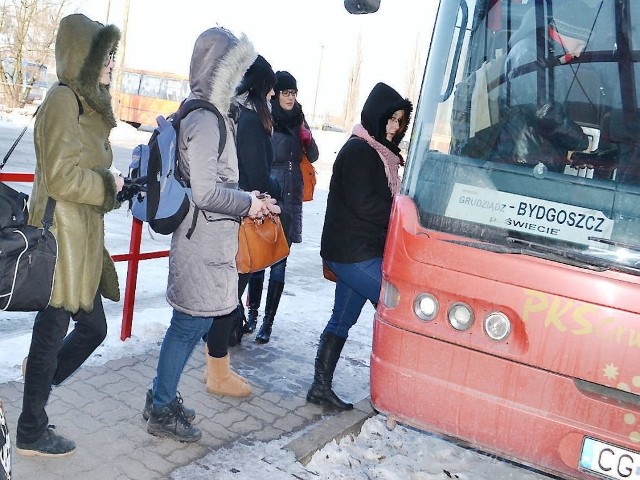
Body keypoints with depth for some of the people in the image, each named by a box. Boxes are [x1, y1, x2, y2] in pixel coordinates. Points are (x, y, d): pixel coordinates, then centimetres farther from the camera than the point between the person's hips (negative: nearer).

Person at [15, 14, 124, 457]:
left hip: (82, 241, 9)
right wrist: (109, 185, -8)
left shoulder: (85, 102, 14)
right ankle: (32, 433, 23)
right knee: (53, 331, 5)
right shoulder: (64, 100, -15)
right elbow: (63, 178, -20)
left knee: (94, 326, 16)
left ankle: (39, 376, 39)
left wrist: (112, 184, 6)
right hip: (62, 240, -9)